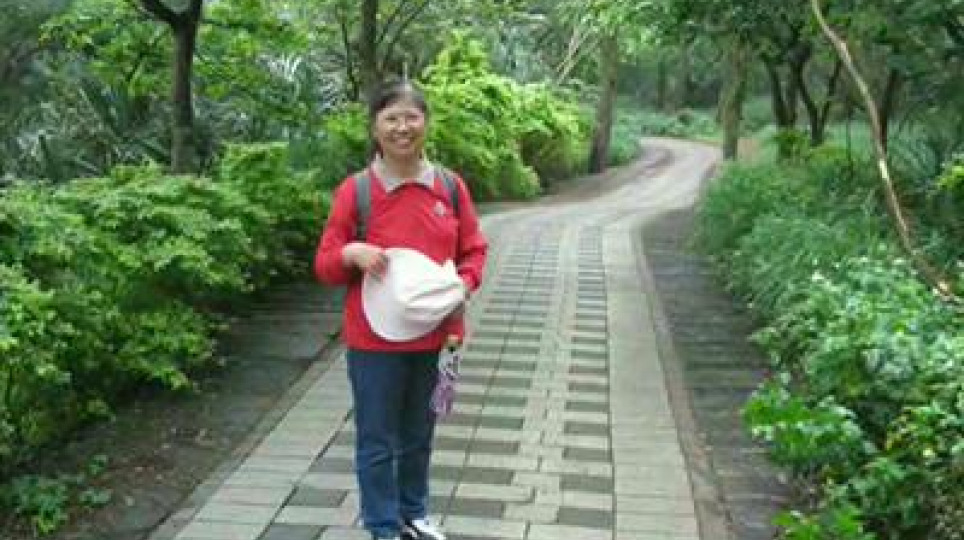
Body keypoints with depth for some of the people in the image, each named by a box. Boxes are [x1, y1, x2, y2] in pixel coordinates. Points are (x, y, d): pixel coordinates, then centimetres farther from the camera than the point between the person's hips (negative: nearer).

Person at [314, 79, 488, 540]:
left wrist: (461, 286, -11)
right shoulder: (355, 190, -8)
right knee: (377, 441, 7)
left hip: (436, 336, 3)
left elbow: (474, 250, 9)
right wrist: (352, 253, -24)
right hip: (375, 340, -3)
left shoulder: (451, 186, 1)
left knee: (419, 435, 18)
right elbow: (325, 266, -3)